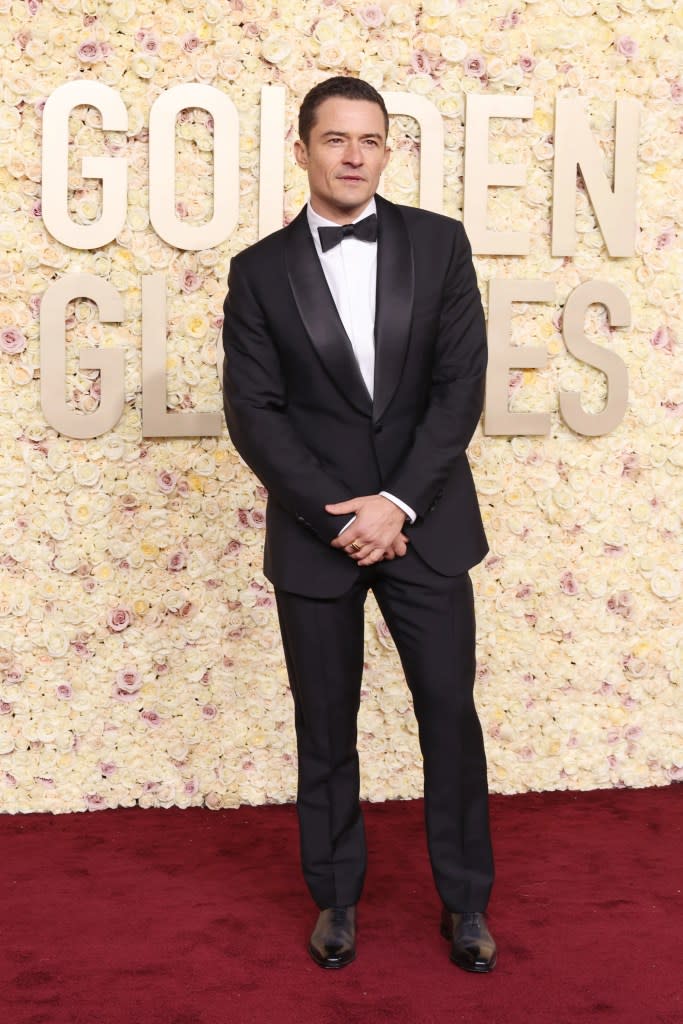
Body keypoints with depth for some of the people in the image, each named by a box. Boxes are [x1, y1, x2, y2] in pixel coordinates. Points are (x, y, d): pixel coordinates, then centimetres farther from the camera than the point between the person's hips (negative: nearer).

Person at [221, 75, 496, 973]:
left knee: (450, 710, 6)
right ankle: (336, 898, 27)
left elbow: (462, 384, -5)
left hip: (425, 522, 0)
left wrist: (397, 503, -13)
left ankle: (466, 900, 23)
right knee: (325, 725, 9)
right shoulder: (260, 272, 0)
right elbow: (253, 412, -4)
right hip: (315, 530, 0)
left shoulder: (439, 243, 1)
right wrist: (337, 515, -13)